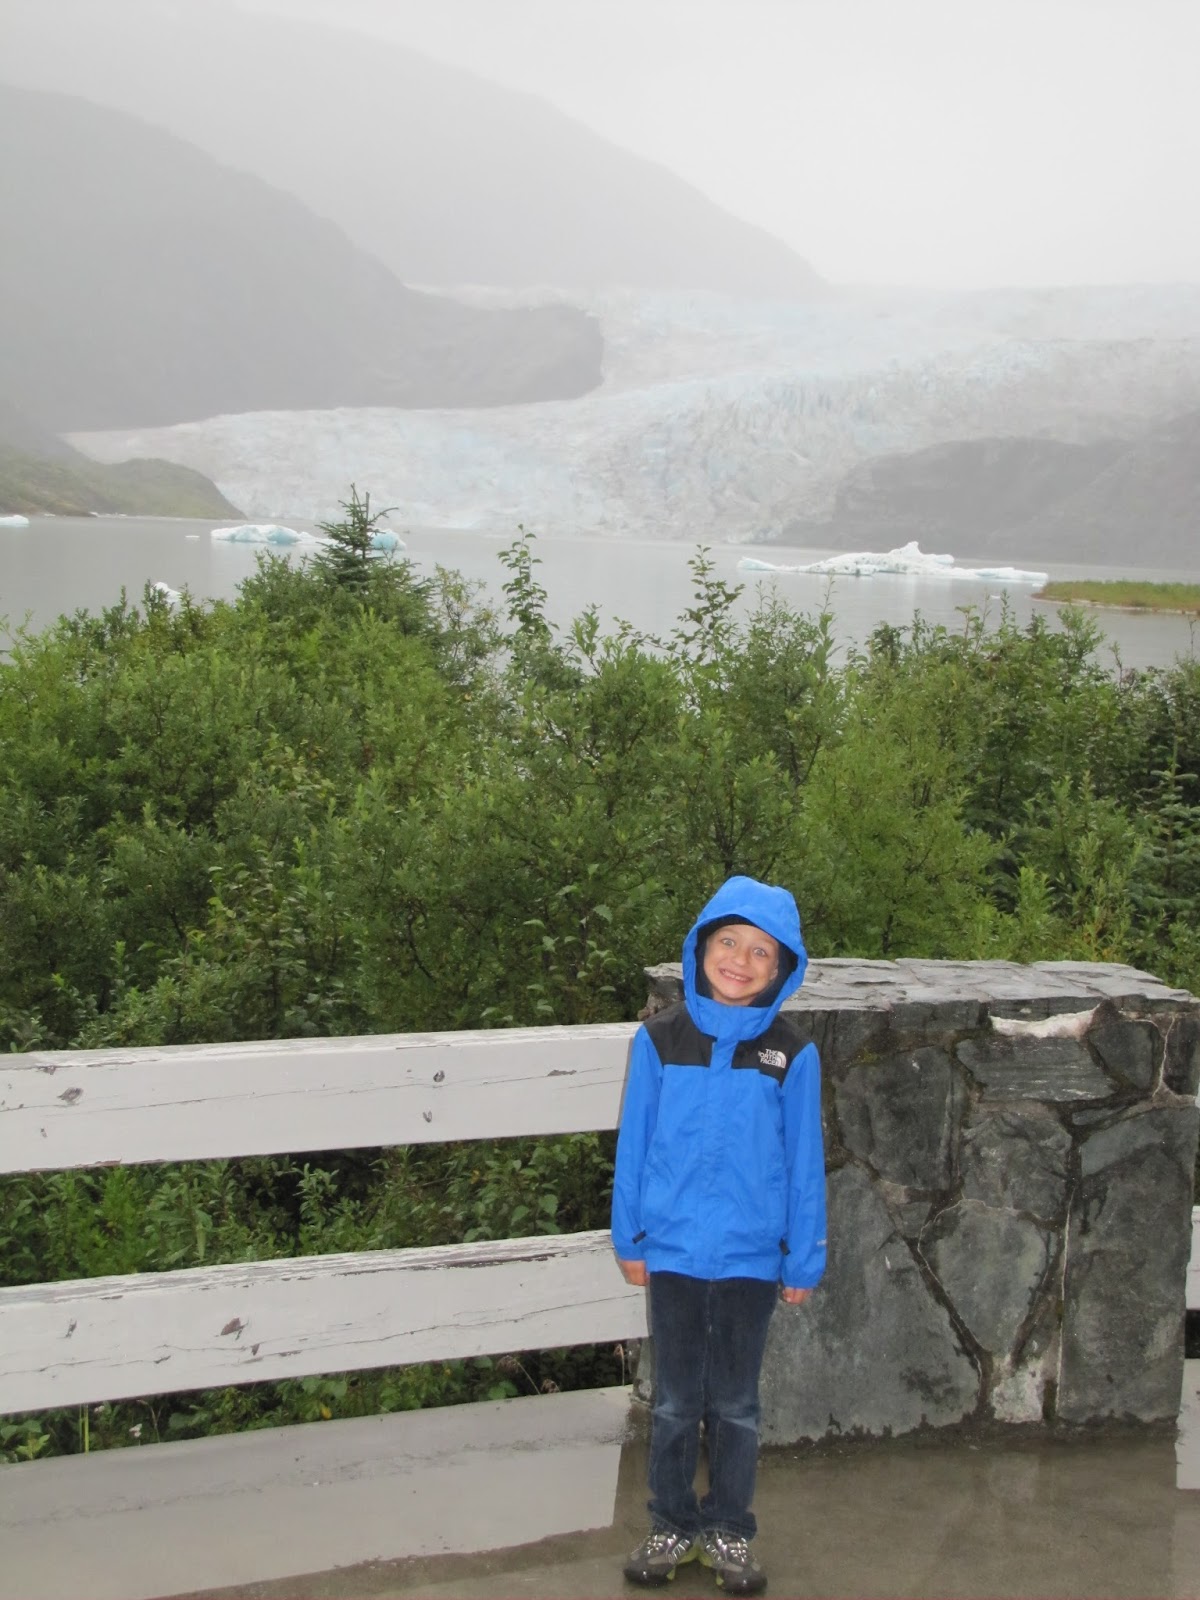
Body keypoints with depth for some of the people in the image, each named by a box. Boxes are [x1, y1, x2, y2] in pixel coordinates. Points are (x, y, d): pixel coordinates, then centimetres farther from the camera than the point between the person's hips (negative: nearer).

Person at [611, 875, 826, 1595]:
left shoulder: (792, 1054, -7)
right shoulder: (661, 1040, -7)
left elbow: (804, 1161, -2)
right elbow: (635, 1143, 0)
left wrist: (803, 1260, -1)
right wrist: (629, 1237, 2)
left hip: (751, 1256, 0)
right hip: (674, 1251, 0)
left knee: (736, 1405, 14)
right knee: (676, 1401, 14)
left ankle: (730, 1532, 30)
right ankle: (673, 1526, 31)